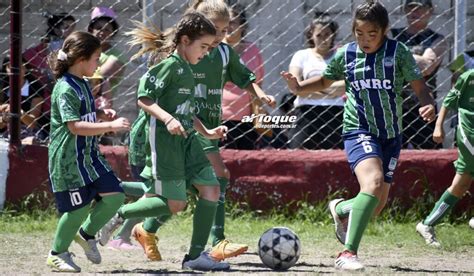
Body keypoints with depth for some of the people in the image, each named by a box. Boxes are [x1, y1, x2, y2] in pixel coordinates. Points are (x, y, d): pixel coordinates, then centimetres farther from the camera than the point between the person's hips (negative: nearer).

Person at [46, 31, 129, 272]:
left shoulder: (83, 84, 12)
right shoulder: (65, 89, -18)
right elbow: (75, 126, -25)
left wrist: (102, 114, 7)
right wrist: (110, 126, -28)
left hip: (89, 154, 9)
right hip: (68, 158, -9)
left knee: (114, 196, 2)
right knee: (79, 206, -4)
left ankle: (86, 234, 23)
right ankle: (57, 253, 14)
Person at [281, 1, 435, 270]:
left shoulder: (398, 52, -5)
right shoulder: (346, 54, -1)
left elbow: (419, 86, -4)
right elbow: (325, 81, 16)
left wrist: (429, 105, -26)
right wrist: (299, 87, -2)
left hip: (390, 135, 3)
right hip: (359, 130, -3)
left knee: (377, 205, 8)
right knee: (373, 182, -30)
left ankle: (341, 209, 45)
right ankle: (348, 253, -33)